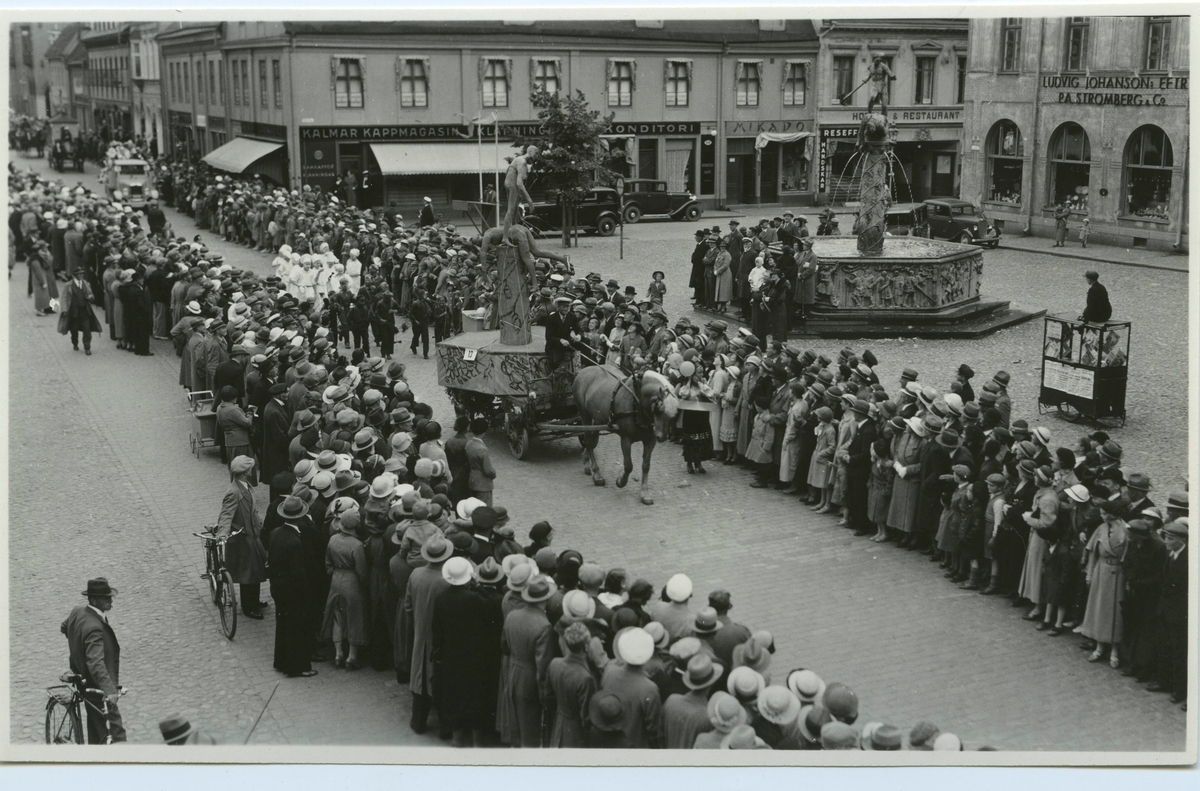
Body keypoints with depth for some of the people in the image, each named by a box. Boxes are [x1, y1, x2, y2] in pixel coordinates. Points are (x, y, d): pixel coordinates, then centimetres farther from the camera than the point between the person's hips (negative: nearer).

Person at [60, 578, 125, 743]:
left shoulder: (78, 611, 0)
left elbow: (64, 627, 22)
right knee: (115, 734, -14)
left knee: (96, 732, 23)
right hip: (97, 687, -11)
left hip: (85, 681, 11)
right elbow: (96, 662, -40)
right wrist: (109, 689, -50)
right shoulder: (94, 627, -30)